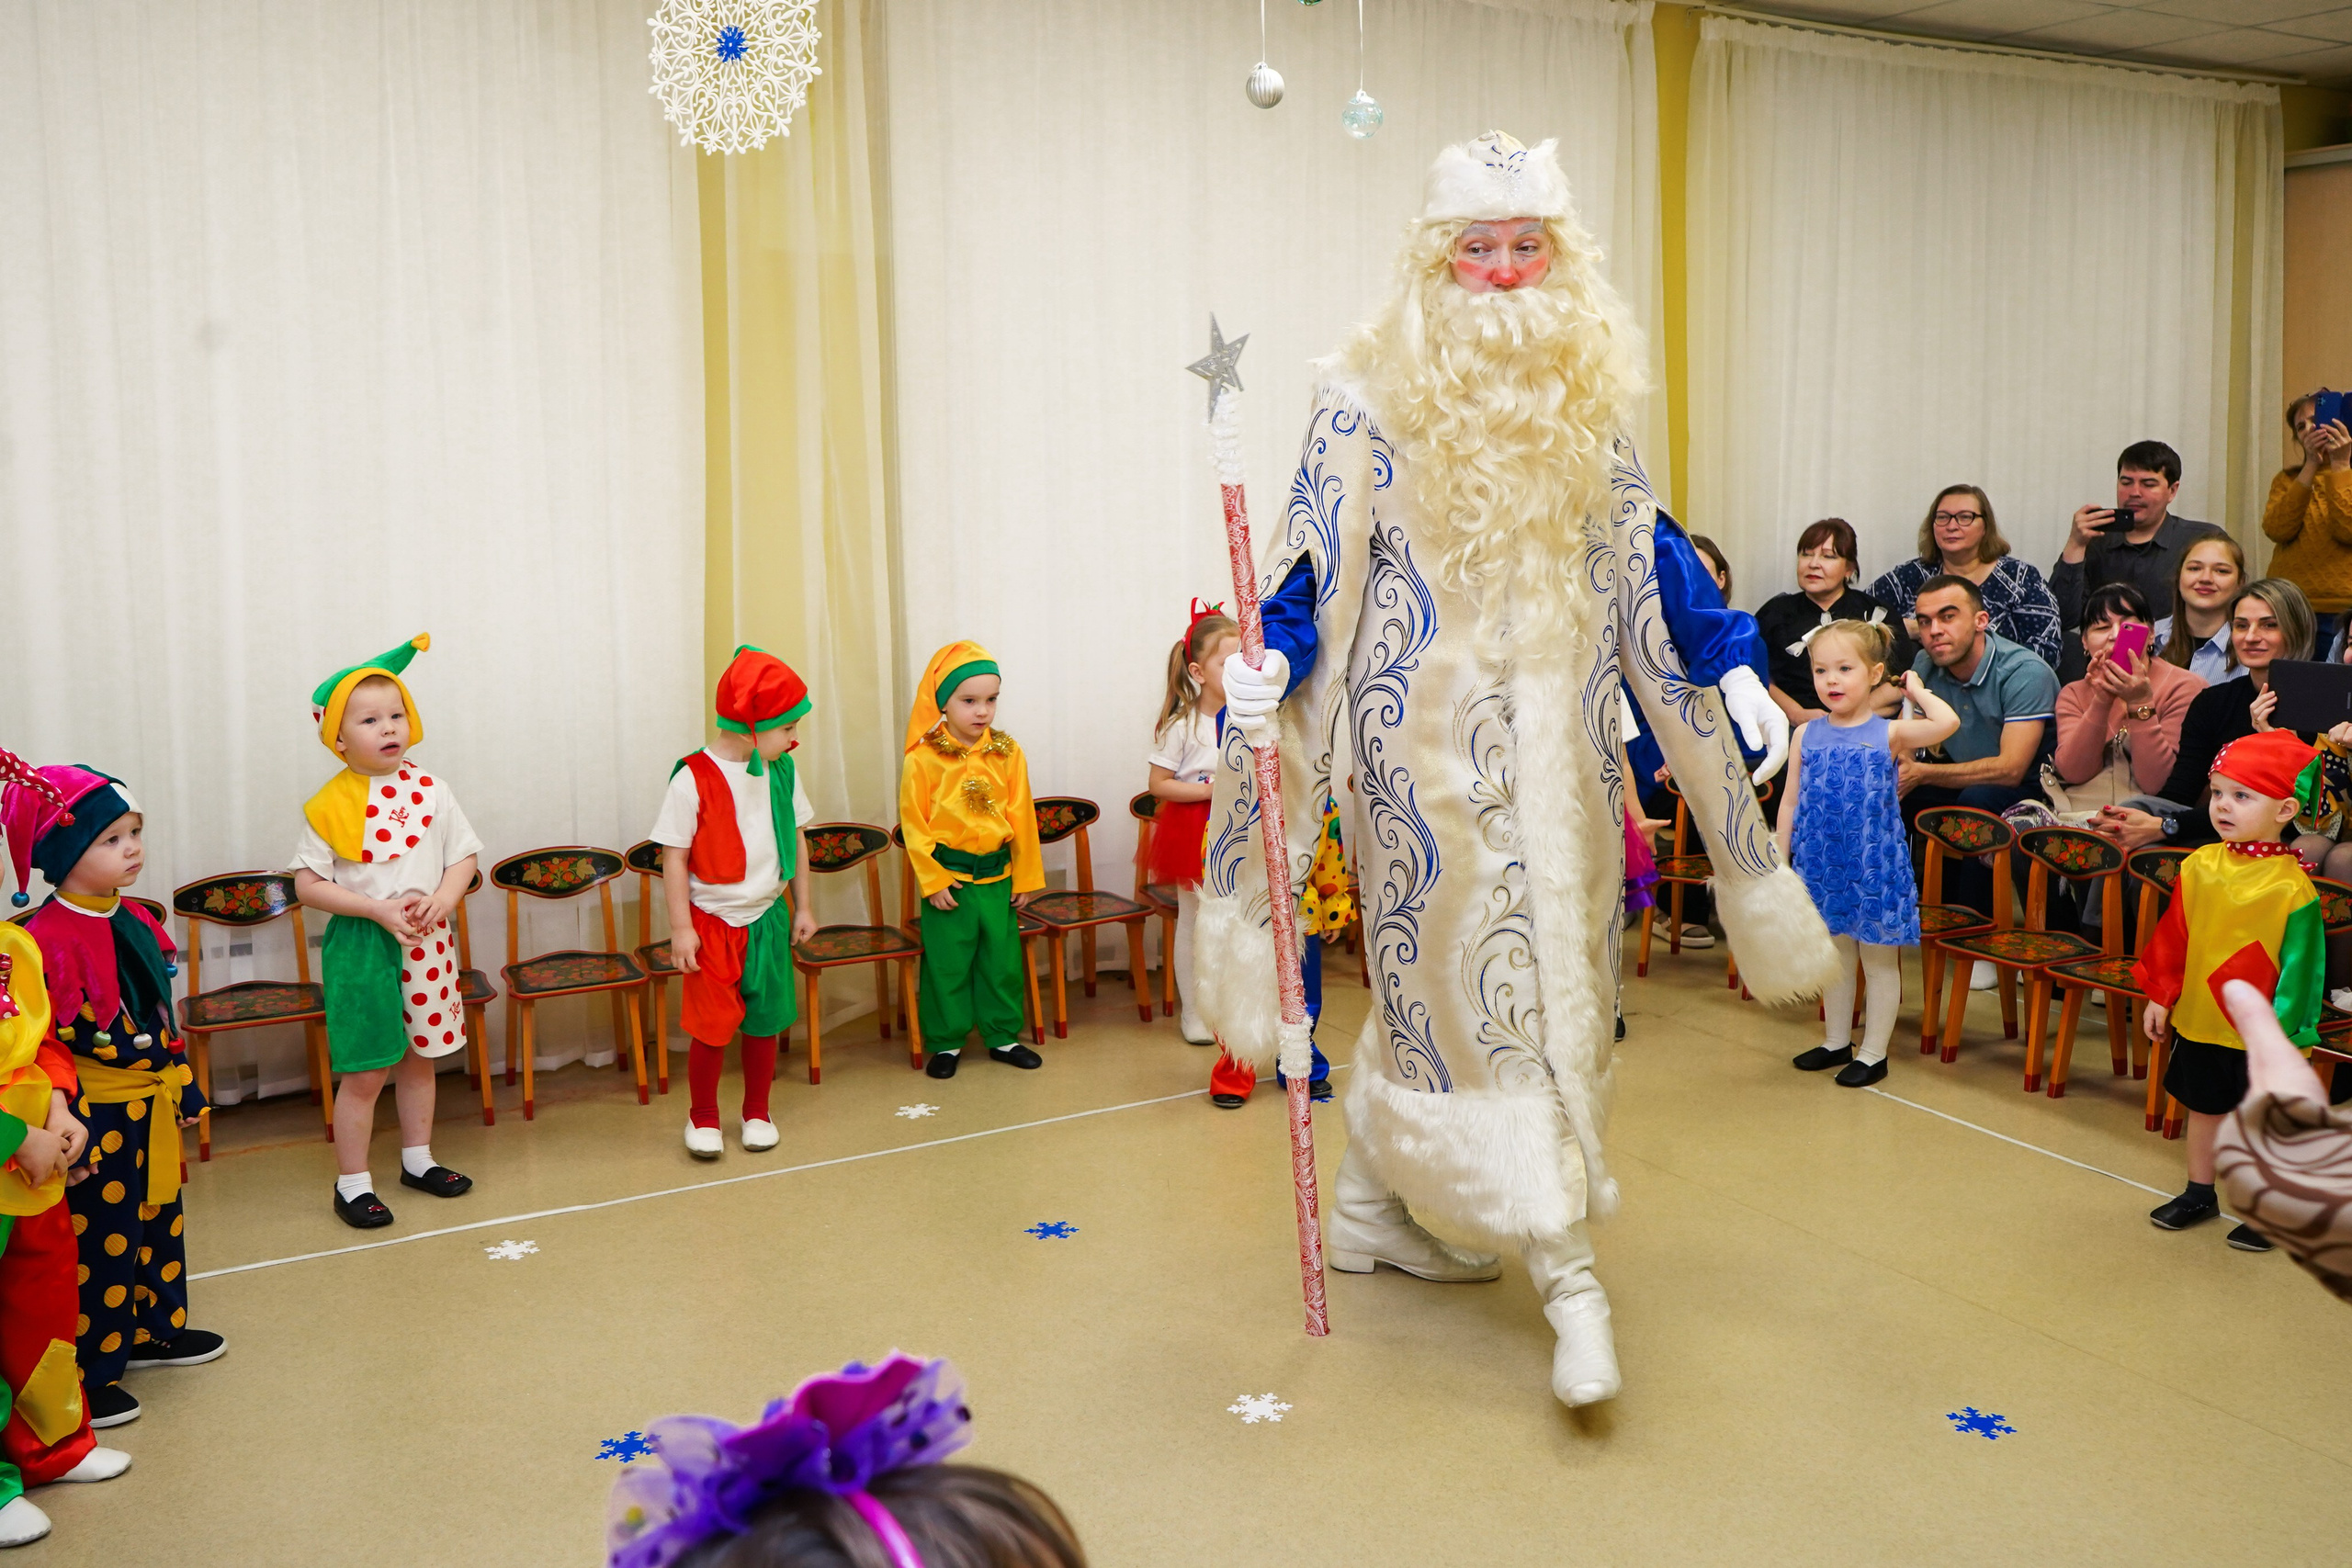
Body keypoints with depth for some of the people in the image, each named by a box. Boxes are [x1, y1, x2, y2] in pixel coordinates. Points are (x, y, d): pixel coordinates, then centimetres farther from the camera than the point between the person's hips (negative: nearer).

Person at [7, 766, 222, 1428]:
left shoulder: (131, 920, 7)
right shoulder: (49, 939, -21)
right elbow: (49, 1043, -21)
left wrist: (183, 1083, 19)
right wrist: (71, 1125, -21)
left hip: (152, 1108, 9)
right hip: (101, 1118, -9)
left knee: (160, 1222, 20)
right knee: (99, 1242, 0)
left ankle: (154, 1330, 38)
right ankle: (85, 1375, 13)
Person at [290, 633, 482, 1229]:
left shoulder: (430, 790, 0)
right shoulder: (330, 806, -9)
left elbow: (464, 855, 5)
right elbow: (308, 883, -10)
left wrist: (439, 900, -14)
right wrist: (379, 909, -19)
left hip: (426, 941, 4)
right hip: (360, 946, -4)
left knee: (419, 1057, 17)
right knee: (364, 1072, 0)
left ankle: (417, 1159, 34)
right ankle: (352, 1184, 13)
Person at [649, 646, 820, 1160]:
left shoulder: (781, 770, -1)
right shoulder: (694, 779, -16)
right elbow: (674, 856, -12)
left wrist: (803, 907, 12)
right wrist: (681, 928, -12)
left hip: (768, 917, 5)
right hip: (712, 921, -4)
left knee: (764, 1020, 12)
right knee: (713, 1025, 2)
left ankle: (757, 1113, 30)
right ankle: (702, 1117, 23)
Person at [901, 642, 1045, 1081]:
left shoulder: (1008, 753, -1)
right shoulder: (923, 758, -11)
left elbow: (1022, 818, 4)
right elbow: (914, 825, -8)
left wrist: (1026, 876, 5)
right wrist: (933, 880, -9)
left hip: (998, 876, 3)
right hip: (949, 878, -3)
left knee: (1003, 960, 13)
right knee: (947, 965, 7)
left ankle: (1002, 1036, 28)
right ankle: (945, 1042, 22)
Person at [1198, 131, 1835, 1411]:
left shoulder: (1587, 396, 8)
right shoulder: (1366, 396, -5)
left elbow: (1643, 554, 12)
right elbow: (1315, 556, -6)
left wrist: (1732, 671, 9)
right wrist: (1270, 661, -22)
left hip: (1557, 730, 5)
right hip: (1428, 732, -5)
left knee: (1435, 969, 10)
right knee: (1478, 972, -5)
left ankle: (1369, 1207, 27)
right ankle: (1565, 1271, 0)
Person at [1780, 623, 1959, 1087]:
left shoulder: (1889, 734, -7)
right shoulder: (1807, 735, 3)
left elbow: (1947, 722, -25)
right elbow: (1791, 802, 6)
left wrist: (1917, 691, -8)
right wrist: (1779, 859, 4)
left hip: (1873, 865, -3)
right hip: (1822, 865, 3)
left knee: (1879, 959, 7)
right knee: (1834, 957, 17)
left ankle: (1873, 1053, 17)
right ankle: (1837, 1041, 31)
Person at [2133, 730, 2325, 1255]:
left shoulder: (2291, 886, -19)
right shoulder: (2200, 866, -4)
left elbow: (2299, 963, -14)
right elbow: (2174, 936, 6)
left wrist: (2281, 1031, -13)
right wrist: (2161, 995, 9)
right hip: (2198, 1019, 5)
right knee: (2204, 1108, 21)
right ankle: (2200, 1192, 38)